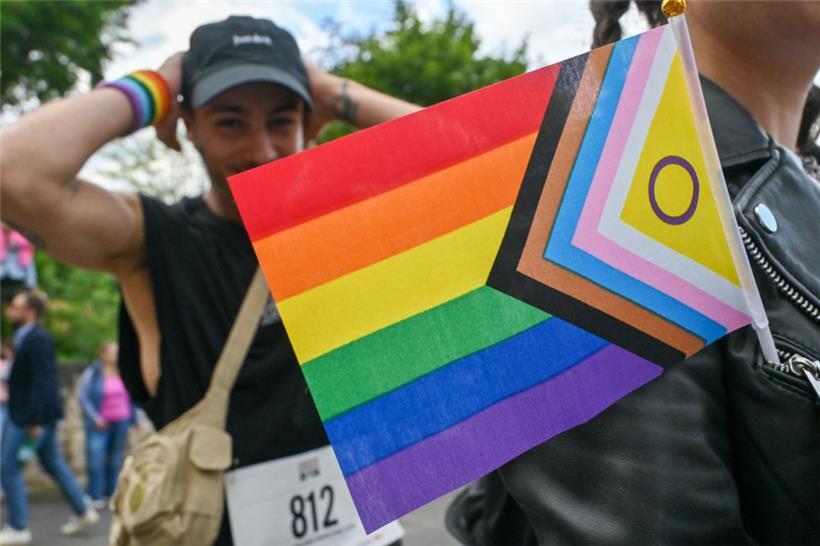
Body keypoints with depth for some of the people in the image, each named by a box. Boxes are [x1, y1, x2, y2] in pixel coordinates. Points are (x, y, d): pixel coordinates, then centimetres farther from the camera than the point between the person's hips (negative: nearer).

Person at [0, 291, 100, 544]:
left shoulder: (37, 339, -17)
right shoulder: (26, 337, 13)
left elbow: (42, 381, -22)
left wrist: (33, 421, -23)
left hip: (30, 416, -10)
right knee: (52, 463, 16)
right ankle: (83, 511, 23)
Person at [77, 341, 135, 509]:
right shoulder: (92, 373, -6)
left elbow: (130, 397, 14)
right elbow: (83, 397, -7)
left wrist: (134, 418, 15)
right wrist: (95, 418, -13)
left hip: (121, 421, 4)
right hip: (100, 423, -4)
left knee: (116, 459, 8)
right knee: (96, 458, -10)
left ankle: (111, 492, 19)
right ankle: (94, 497, -2)